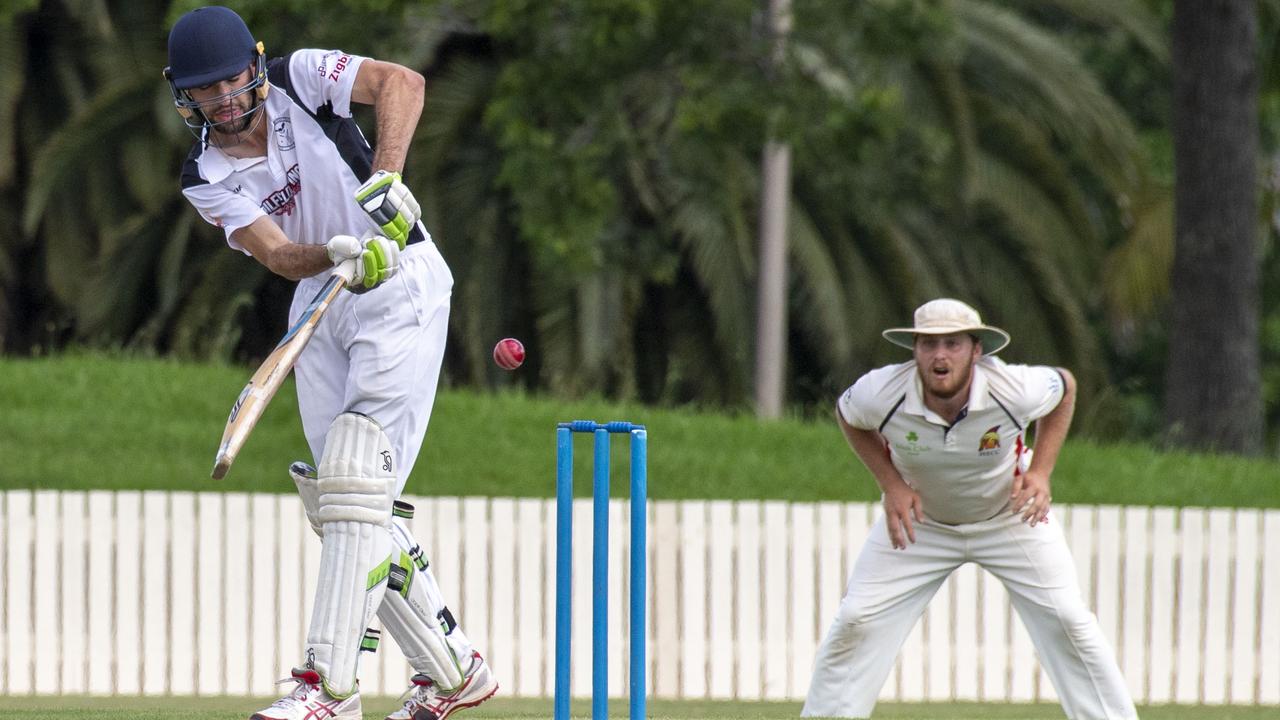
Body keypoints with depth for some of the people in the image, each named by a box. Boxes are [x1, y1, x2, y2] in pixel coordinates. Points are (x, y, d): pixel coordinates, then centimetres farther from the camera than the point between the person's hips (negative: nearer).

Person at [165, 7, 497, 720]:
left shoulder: (299, 80, -7)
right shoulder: (207, 181, 0)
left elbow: (402, 82, -20)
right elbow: (280, 255, -14)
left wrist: (386, 176, -33)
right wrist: (337, 252, -35)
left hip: (402, 289, -6)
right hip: (322, 304, 6)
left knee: (358, 481, -17)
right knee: (343, 498, 3)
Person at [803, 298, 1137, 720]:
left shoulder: (1015, 391, -29)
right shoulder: (881, 393, -27)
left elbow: (1065, 387, -5)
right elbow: (846, 415, -2)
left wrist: (1040, 471, -14)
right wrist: (891, 484, -13)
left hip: (1011, 515, -1)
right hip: (918, 518, 1)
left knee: (1067, 622, -9)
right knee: (857, 622, -8)